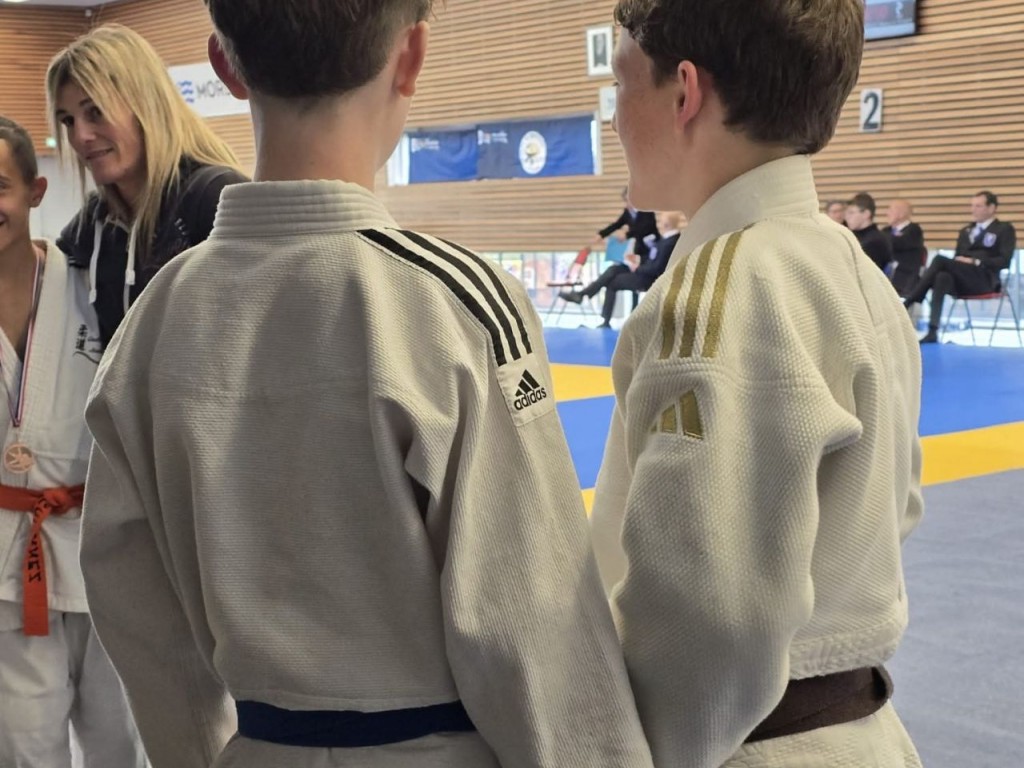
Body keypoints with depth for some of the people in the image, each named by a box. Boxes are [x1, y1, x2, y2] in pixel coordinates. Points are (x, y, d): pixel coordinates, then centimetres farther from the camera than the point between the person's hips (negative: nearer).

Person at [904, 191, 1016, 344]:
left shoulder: (1004, 229, 12)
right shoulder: (965, 232, 30)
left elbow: (1004, 261, -2)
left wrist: (975, 262, -13)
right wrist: (958, 261, -4)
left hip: (984, 280, -5)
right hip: (961, 282, 5)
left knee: (940, 260, -29)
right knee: (942, 277, -34)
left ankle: (908, 303, -34)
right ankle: (933, 331, -46)